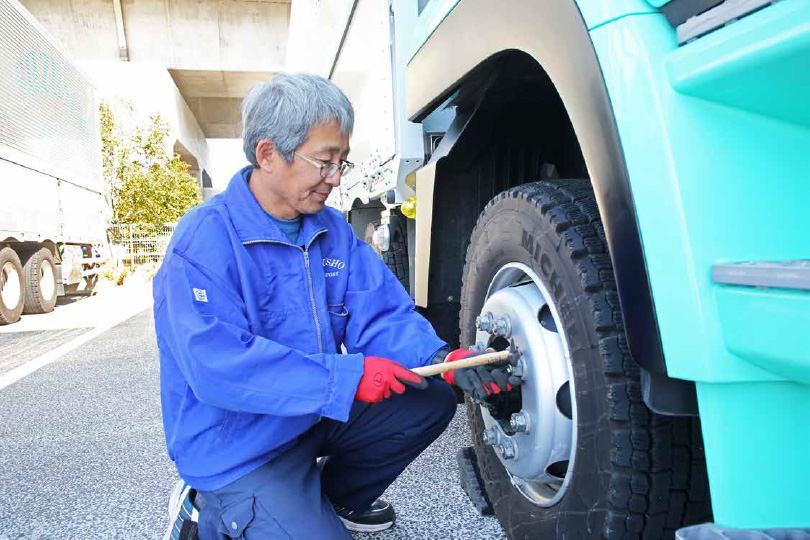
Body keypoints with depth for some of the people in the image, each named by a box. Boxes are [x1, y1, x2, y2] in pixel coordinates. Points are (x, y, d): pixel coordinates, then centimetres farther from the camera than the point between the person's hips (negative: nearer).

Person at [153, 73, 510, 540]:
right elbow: (217, 365, -31)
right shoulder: (206, 239, -21)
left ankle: (338, 496, 19)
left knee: (434, 399, 0)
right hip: (239, 449, -6)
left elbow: (382, 314, -3)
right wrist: (347, 377, -32)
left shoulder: (333, 229, 2)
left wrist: (441, 357, -22)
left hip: (319, 414, 7)